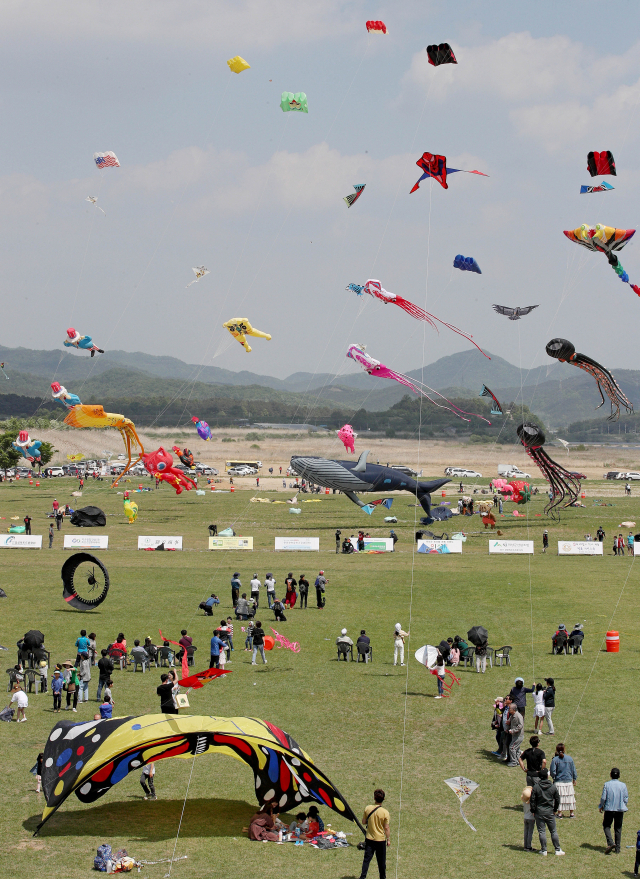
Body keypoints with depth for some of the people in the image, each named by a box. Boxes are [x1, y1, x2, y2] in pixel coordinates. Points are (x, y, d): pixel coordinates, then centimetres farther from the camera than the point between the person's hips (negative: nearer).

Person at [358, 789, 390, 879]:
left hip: (369, 839, 2)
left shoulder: (368, 808, -8)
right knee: (381, 861, 12)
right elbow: (386, 828, -11)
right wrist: (388, 839, 1)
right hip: (380, 839, -2)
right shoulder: (385, 813, -15)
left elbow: (363, 822, 3)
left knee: (366, 859, 8)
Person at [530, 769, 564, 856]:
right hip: (550, 812, 1)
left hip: (539, 812, -1)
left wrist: (533, 810, 6)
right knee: (553, 831, 9)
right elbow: (557, 799, 6)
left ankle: (543, 850, 3)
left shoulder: (536, 787, -6)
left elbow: (532, 800, -5)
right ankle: (557, 849, 10)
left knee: (542, 831, 3)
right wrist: (555, 809, 18)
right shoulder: (553, 787, -1)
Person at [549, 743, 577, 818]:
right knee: (570, 797, 11)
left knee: (559, 798, 5)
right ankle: (572, 813, 17)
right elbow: (574, 771, 5)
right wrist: (574, 779, 18)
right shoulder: (570, 758, -1)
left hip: (559, 782, -2)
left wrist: (554, 777, 10)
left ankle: (559, 814, 7)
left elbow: (552, 772, -11)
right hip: (569, 782, 2)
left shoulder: (555, 760, -10)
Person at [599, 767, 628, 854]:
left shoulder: (607, 784, -9)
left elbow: (603, 798, -8)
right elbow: (626, 799, 0)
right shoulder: (623, 785, -4)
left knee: (606, 826, 10)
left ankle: (610, 843, -14)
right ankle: (617, 849, 14)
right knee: (618, 828, 12)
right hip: (620, 809, 2)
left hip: (609, 809, -2)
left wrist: (601, 806, 9)